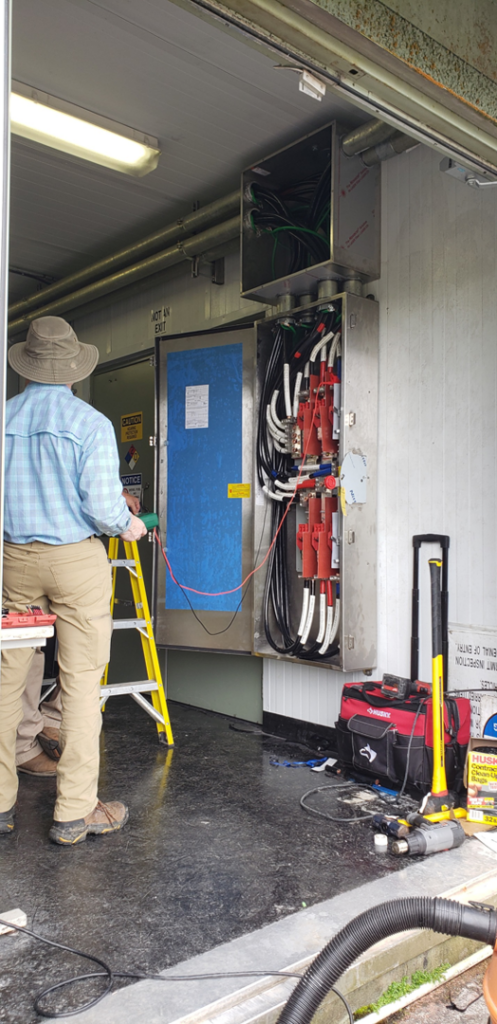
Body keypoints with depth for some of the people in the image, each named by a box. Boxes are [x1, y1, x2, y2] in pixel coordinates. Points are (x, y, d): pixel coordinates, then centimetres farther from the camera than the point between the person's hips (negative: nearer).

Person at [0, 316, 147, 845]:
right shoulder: (91, 424, -10)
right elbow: (102, 506, -15)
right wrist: (129, 524, 6)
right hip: (76, 558, -4)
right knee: (81, 683, 4)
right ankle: (74, 811, 10)